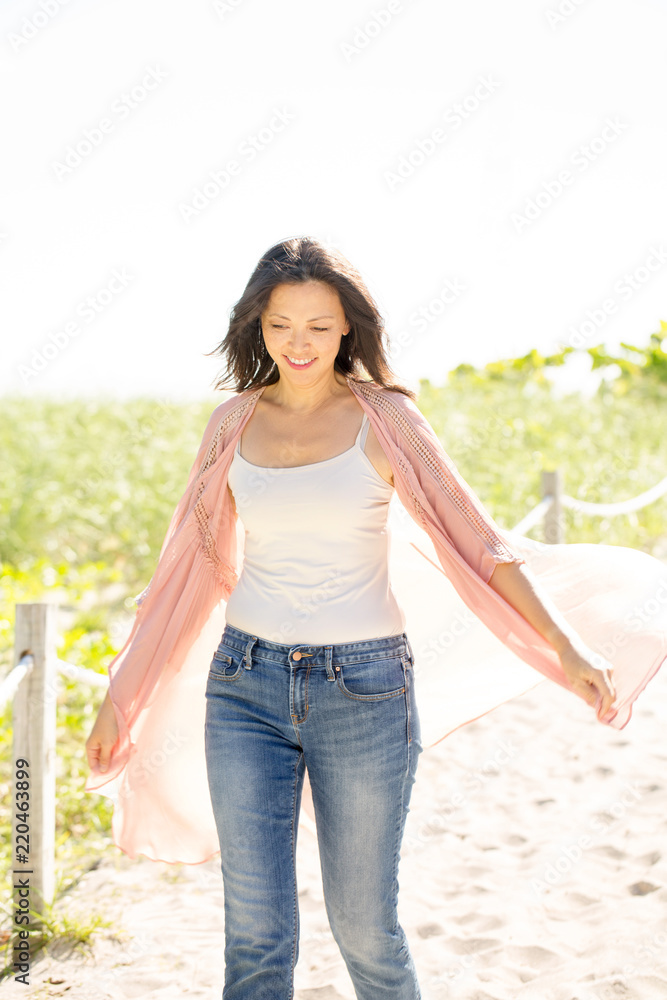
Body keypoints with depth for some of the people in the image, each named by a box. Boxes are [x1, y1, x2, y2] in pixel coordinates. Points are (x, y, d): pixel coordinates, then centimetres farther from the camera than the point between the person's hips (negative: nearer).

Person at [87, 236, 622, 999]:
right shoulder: (235, 426, 6)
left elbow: (480, 543, -5)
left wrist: (567, 648, -15)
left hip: (364, 689, -2)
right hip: (248, 685, 3)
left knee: (364, 926, 6)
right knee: (256, 933, 1)